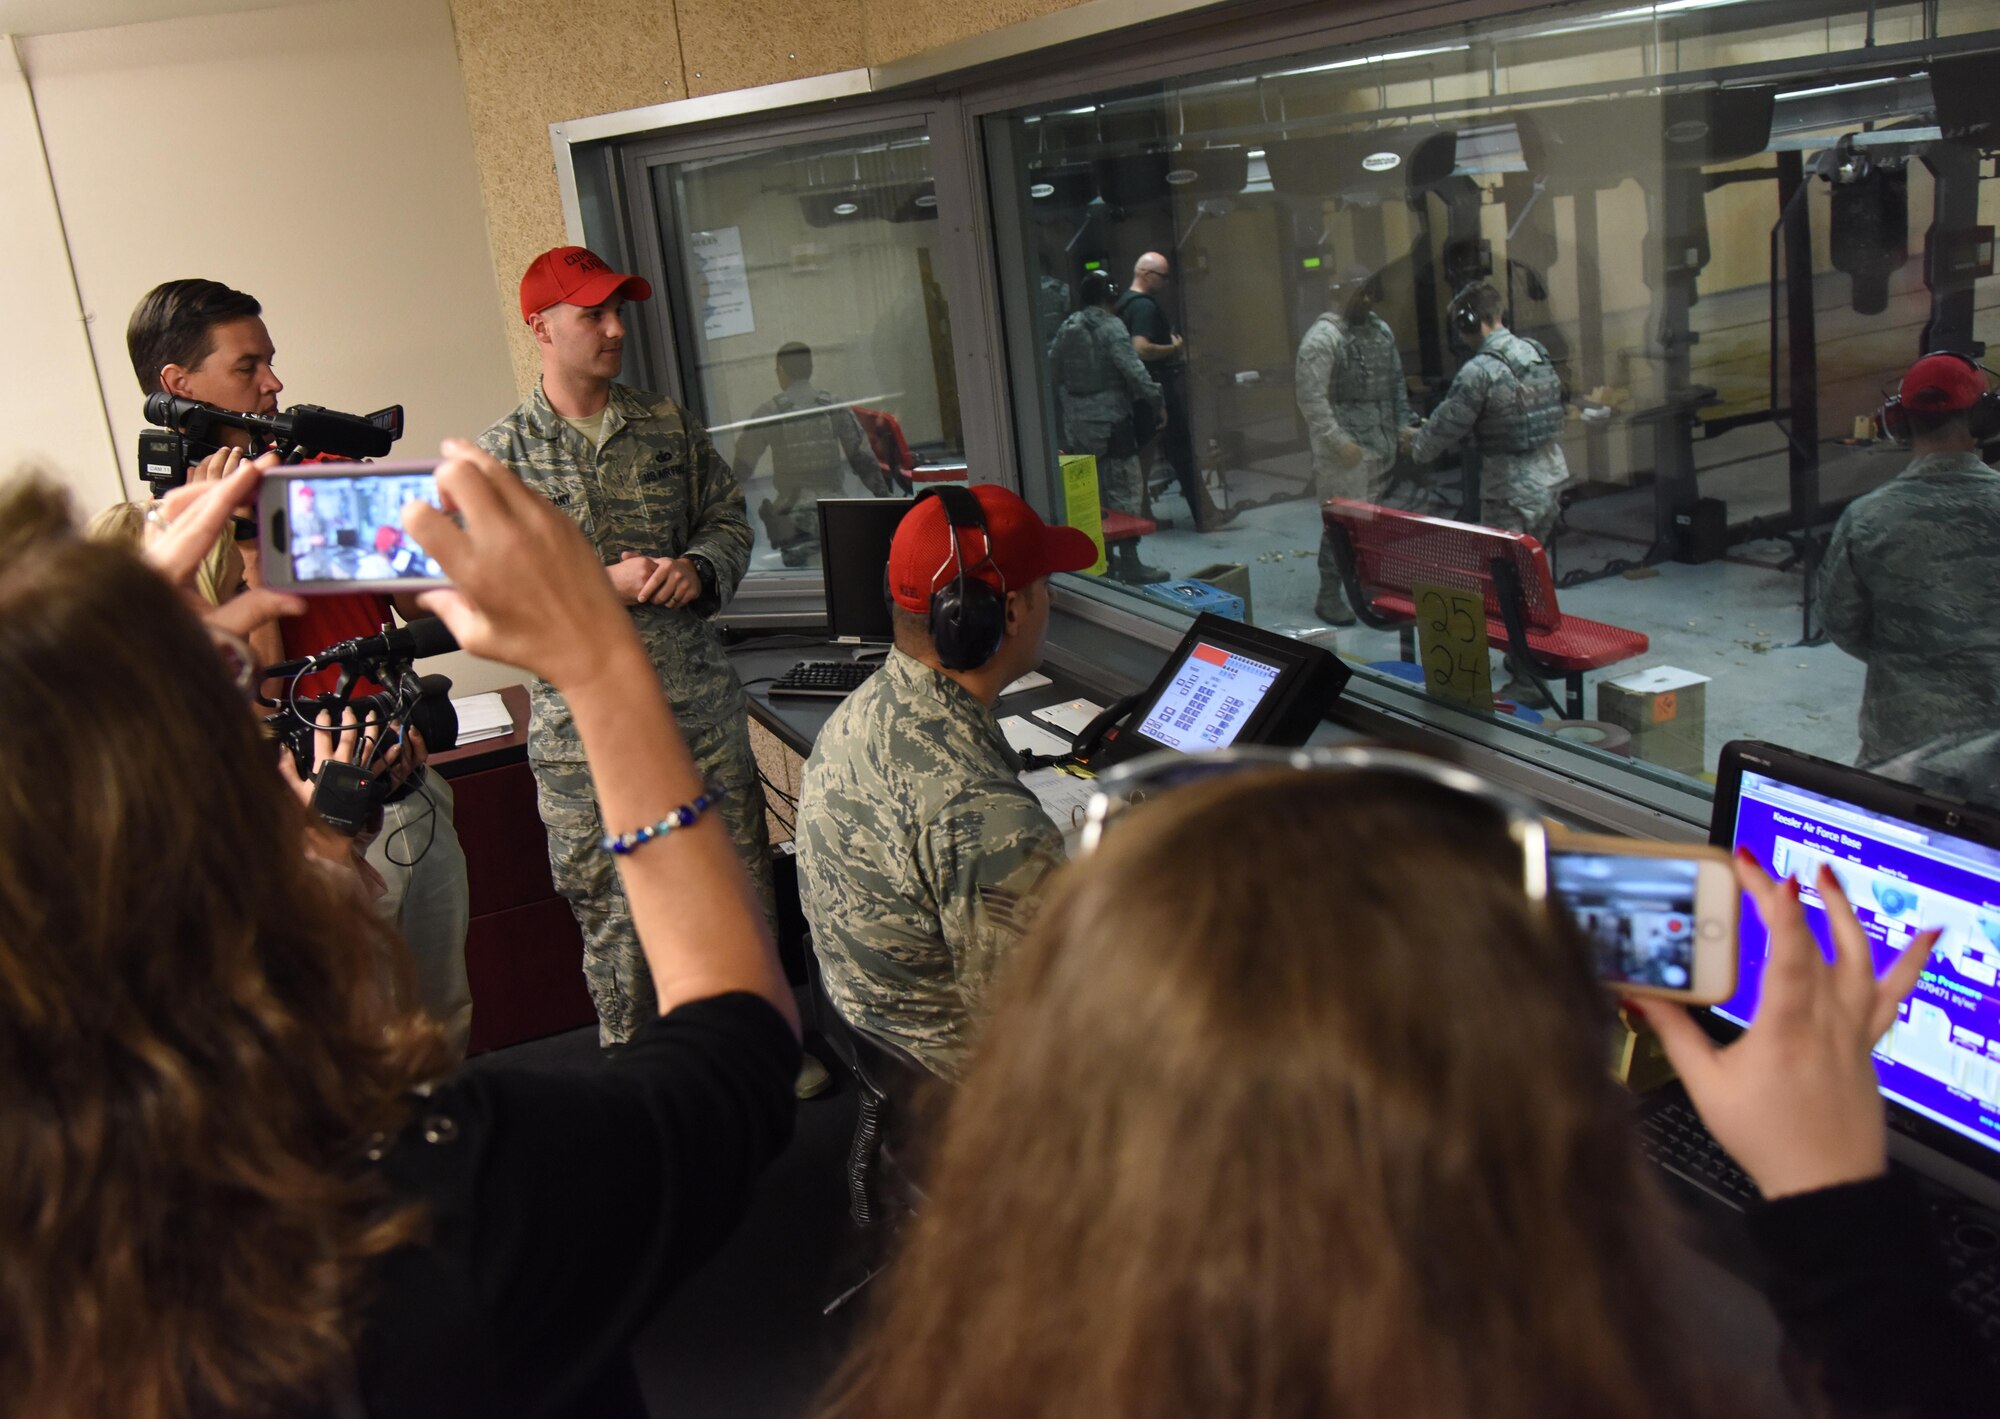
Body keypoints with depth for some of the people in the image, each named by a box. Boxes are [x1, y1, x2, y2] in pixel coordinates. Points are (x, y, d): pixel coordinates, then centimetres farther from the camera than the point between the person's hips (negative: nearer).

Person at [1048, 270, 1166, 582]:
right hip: (1111, 421, -7)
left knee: (1092, 492, 15)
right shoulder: (1110, 327, -10)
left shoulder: (1066, 329, 9)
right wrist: (1156, 400, -11)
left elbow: (1051, 371, 11)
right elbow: (1133, 369, -19)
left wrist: (1063, 413, 18)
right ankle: (1128, 562, -5)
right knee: (1125, 490, -3)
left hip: (1077, 426, 7)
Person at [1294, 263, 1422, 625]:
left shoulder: (1380, 329, 12)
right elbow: (1312, 399, -16)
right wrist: (1339, 442, -18)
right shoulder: (1323, 337, -12)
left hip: (1381, 443, 7)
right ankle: (1329, 596, 4)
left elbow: (1396, 381, 20)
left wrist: (1402, 424, 10)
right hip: (1345, 448, -7)